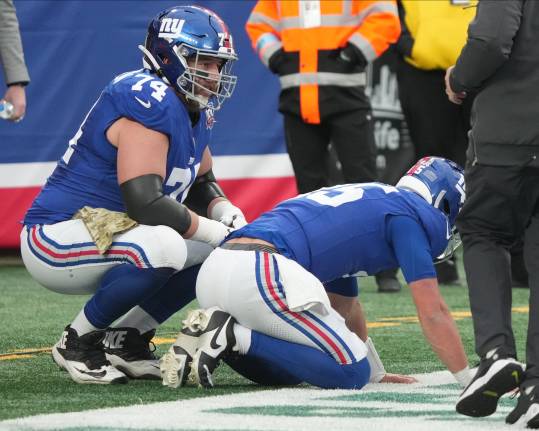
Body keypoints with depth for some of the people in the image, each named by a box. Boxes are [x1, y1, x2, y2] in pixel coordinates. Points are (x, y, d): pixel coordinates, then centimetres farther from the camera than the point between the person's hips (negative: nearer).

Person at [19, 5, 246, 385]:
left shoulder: (193, 111, 9)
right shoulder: (148, 102, -22)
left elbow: (202, 184, 24)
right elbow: (145, 203, -29)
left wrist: (226, 213, 1)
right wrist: (215, 231, -18)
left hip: (104, 233, 10)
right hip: (55, 241, -10)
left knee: (222, 249, 6)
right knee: (163, 247, -35)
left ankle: (124, 338, 10)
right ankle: (78, 342, -14)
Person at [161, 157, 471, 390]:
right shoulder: (409, 212, 7)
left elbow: (343, 306, 42)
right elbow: (433, 312, 2)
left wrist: (377, 374, 49)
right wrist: (469, 379, 10)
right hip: (261, 273, -9)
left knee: (290, 370, 24)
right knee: (351, 373, -2)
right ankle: (236, 337, -13)